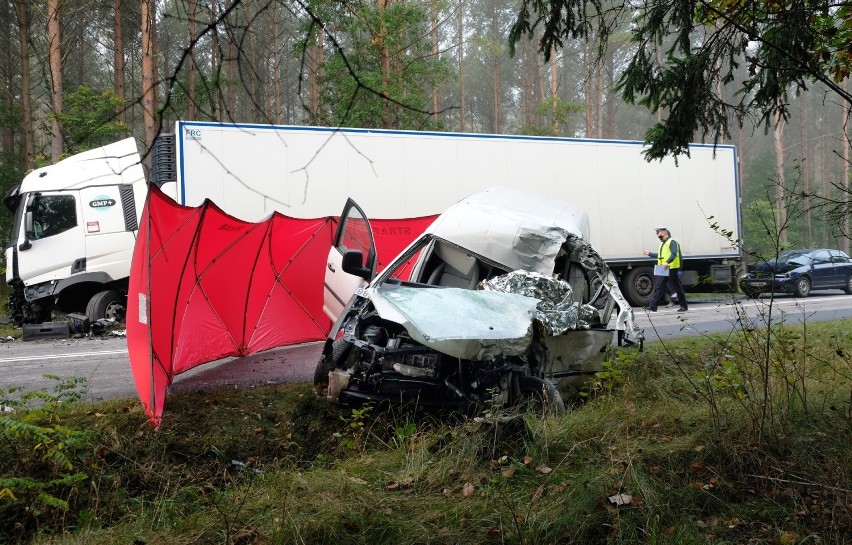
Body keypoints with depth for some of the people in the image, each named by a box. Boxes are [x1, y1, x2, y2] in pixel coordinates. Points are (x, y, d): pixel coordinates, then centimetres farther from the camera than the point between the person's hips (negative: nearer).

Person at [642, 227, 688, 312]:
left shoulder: (672, 242, -9)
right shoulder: (662, 243, 19)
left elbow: (674, 254, -22)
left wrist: (667, 262, -34)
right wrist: (649, 253, 31)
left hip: (671, 269, -9)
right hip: (663, 270, 9)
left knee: (677, 288, 1)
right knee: (658, 287, 4)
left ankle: (684, 306, 10)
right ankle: (653, 306, 4)